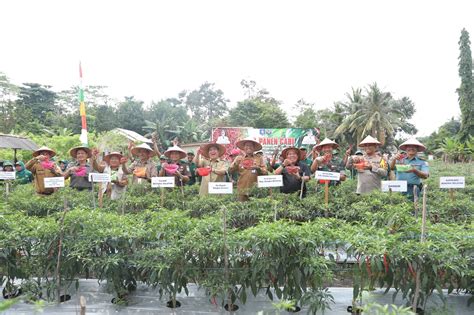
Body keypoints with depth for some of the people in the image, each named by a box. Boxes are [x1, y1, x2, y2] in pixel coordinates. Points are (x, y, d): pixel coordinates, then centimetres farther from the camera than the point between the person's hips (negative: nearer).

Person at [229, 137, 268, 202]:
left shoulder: (259, 159, 9)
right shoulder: (239, 158, 10)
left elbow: (265, 173, 4)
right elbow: (230, 170, 3)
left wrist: (258, 169, -13)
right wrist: (236, 164, -14)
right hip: (242, 189, 0)